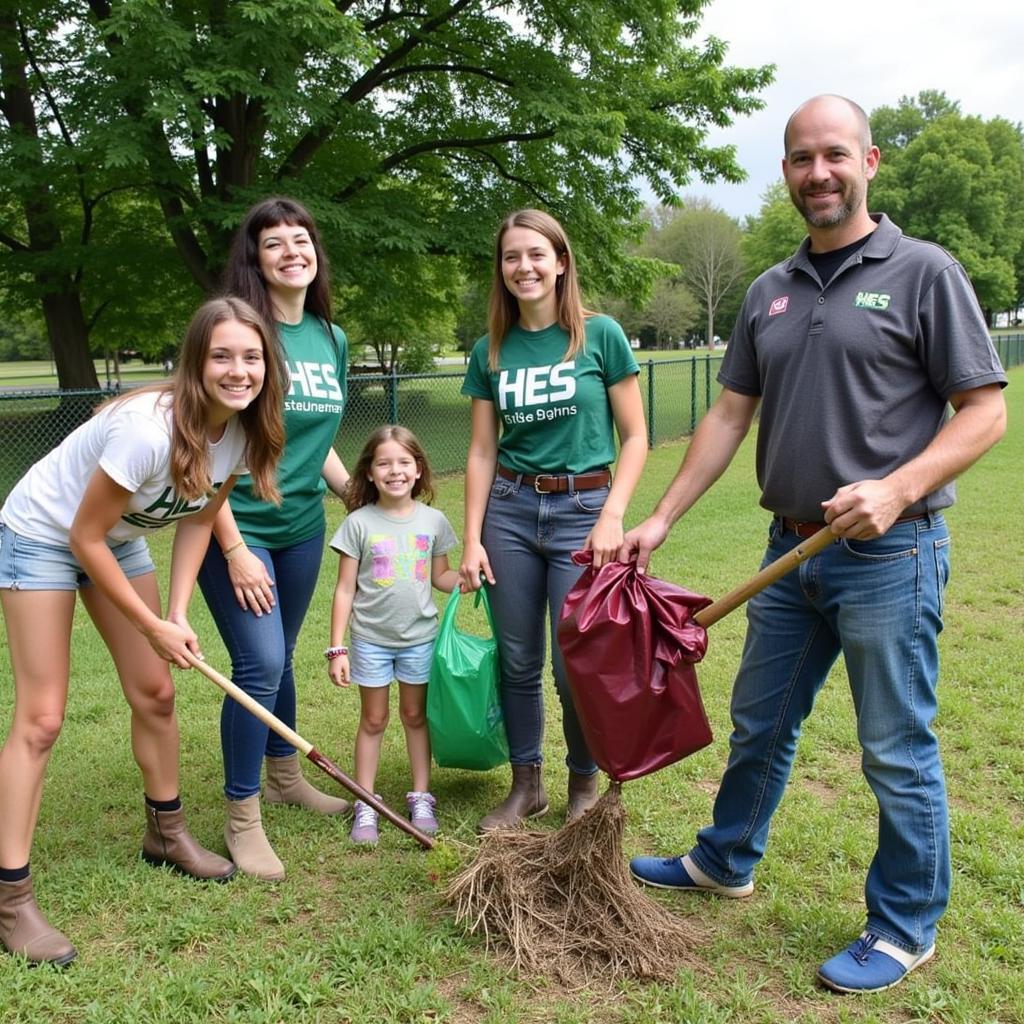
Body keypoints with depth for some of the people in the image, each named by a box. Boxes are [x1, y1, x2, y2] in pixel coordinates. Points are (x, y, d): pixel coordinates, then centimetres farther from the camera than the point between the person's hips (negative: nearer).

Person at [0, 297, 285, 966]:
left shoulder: (244, 429, -14)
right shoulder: (149, 429, -36)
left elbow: (198, 520, -2)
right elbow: (84, 537, -26)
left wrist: (179, 613, -13)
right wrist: (153, 626, -18)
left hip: (119, 539, 7)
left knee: (156, 691, 8)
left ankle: (166, 833, 28)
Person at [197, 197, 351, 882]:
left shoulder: (332, 339, 6)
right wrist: (234, 549, -18)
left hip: (302, 527, 6)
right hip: (237, 527, -6)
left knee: (280, 658, 18)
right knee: (260, 663, -9)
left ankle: (285, 776, 38)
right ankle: (242, 818, 7)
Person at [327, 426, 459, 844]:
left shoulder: (433, 520, -1)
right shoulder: (359, 523, -8)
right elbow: (345, 590, -5)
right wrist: (337, 649, -8)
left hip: (420, 637, 2)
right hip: (371, 639, -1)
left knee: (415, 715, 13)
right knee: (373, 719, 9)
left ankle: (421, 797, 26)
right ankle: (365, 806, 19)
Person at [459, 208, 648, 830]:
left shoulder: (601, 335, -4)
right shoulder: (491, 351, 6)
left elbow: (635, 438, -2)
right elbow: (482, 452, 8)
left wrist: (612, 517, -13)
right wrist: (472, 539, 2)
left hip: (583, 507, -3)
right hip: (510, 509, 3)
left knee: (575, 666, 0)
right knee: (518, 662, 9)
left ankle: (586, 785, 23)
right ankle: (526, 785, 27)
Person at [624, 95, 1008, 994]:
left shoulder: (923, 272, -6)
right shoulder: (771, 292, 10)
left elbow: (984, 412, -9)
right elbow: (729, 416, 12)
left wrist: (897, 489, -24)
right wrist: (660, 520, 7)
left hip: (889, 556, -6)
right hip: (793, 549, 6)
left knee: (898, 753, 5)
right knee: (759, 724, 20)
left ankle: (905, 929, 24)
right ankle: (725, 862, 41)